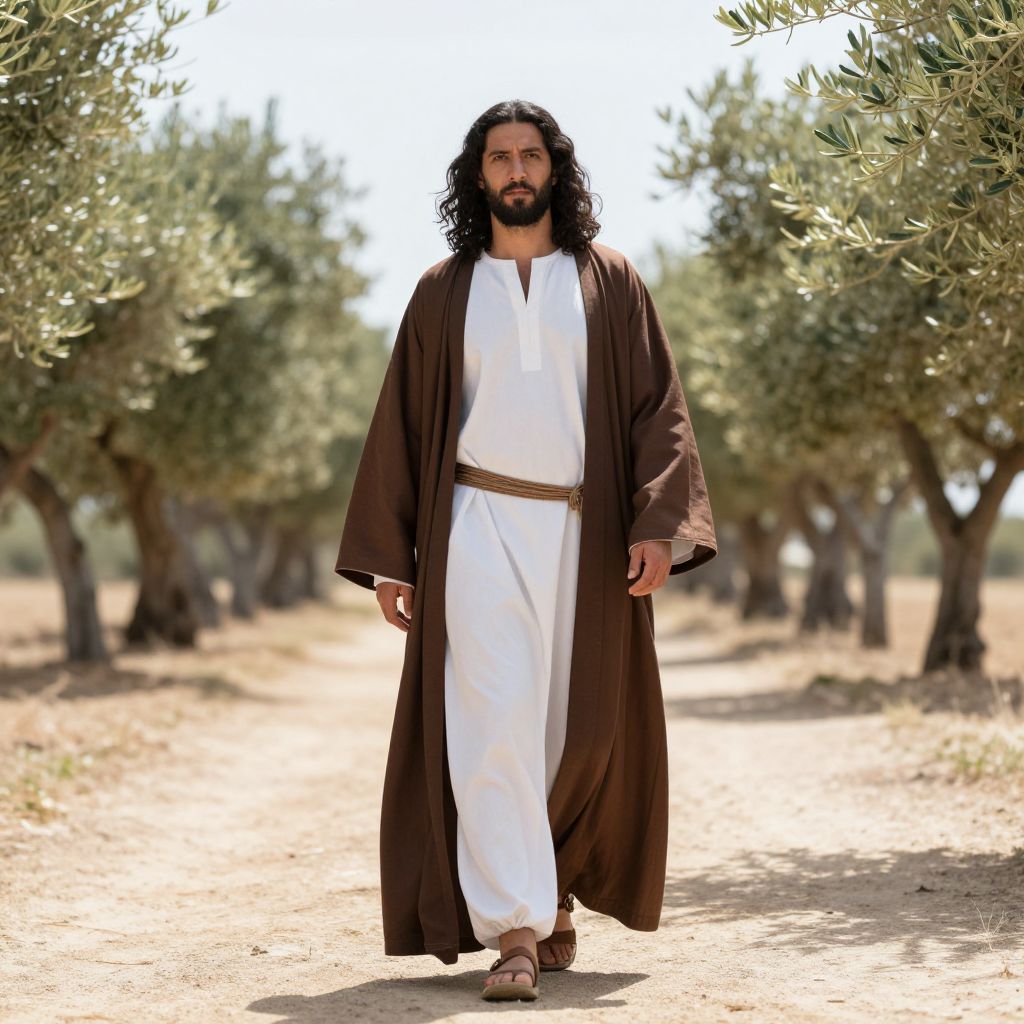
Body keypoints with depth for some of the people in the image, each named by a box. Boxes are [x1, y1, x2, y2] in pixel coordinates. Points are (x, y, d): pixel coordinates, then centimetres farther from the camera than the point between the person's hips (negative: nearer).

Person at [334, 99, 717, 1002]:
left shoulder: (611, 283, 7)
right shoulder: (445, 291, 8)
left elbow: (658, 407, 1)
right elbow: (402, 422, 9)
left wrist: (658, 523, -12)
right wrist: (388, 557, 4)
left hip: (586, 532, 1)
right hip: (481, 528, -1)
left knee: (579, 724, 7)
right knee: (491, 723, -11)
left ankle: (555, 890, 29)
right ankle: (514, 928, -11)